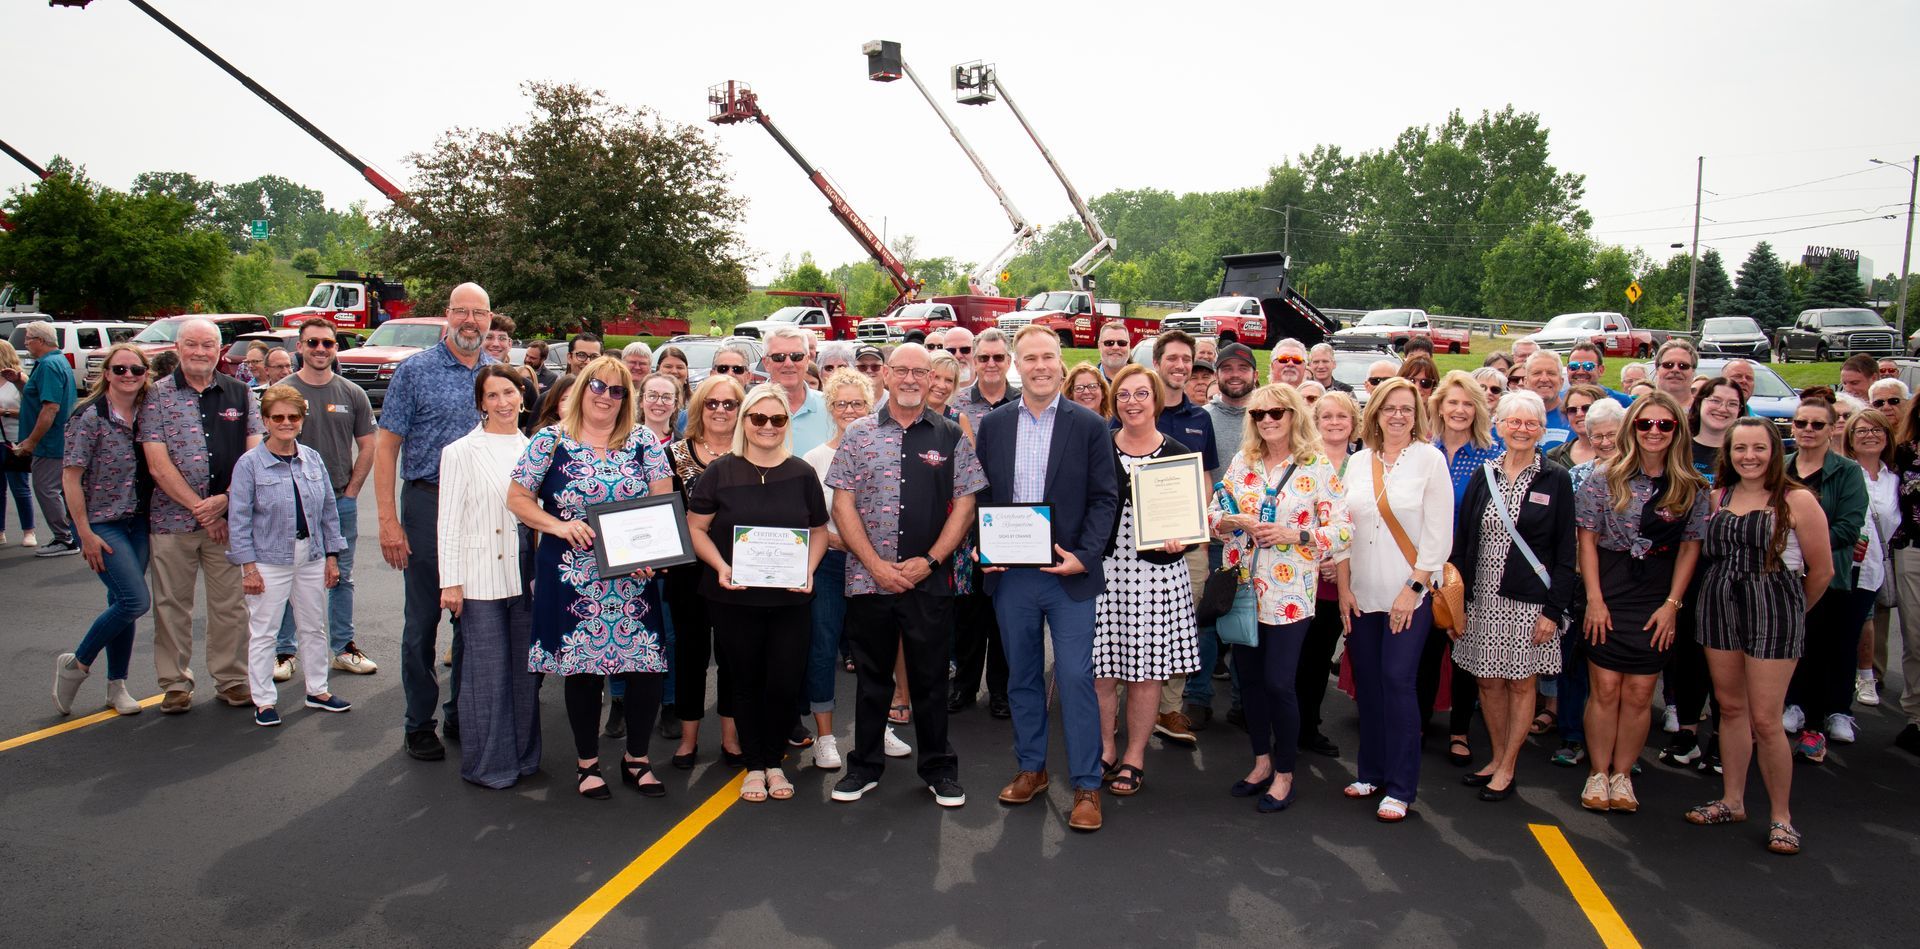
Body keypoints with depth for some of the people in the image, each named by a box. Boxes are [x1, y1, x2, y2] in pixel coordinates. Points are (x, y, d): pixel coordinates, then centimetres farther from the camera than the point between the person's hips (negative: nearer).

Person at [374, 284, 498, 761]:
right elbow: (386, 446, -5)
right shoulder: (415, 370, -4)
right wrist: (389, 521, -13)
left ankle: (462, 716, 25)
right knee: (422, 621, 5)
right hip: (429, 504, -3)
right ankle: (419, 724, 17)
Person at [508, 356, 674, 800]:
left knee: (646, 667, 1)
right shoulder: (550, 441, 0)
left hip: (634, 577, 2)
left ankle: (637, 759, 22)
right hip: (573, 577, -1)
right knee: (582, 668, 6)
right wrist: (559, 526, -14)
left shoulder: (643, 440, 4)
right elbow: (517, 499, 2)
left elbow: (664, 501, 3)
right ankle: (588, 763, 25)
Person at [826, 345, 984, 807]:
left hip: (930, 581, 0)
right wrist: (876, 564, -8)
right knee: (872, 676, 11)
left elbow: (965, 505, 1)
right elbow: (843, 504, 1)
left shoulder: (952, 436, 4)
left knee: (931, 677, 8)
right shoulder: (858, 434, 4)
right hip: (868, 578, 1)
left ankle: (938, 768, 22)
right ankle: (865, 765, 25)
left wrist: (929, 561, -9)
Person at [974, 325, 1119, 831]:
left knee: (1076, 678, -3)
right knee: (1022, 676, 13)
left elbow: (1105, 498, -2)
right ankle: (1031, 768, 28)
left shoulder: (1088, 425, -1)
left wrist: (1083, 556, -13)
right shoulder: (993, 425, 6)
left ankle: (1087, 785, 8)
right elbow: (979, 494, 10)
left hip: (1068, 574, -3)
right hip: (1010, 575, 3)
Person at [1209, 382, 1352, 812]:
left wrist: (1294, 535, -19)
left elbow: (1343, 528, -7)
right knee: (1249, 677, 10)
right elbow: (1214, 514, 8)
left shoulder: (1318, 467, -4)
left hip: (1288, 591, -4)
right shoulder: (1241, 462, 7)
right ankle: (1262, 761, 28)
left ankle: (1284, 773, 14)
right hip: (1243, 586, 4)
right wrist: (1234, 522, -13)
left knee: (1279, 683, -4)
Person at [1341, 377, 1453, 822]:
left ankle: (1400, 787, 3)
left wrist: (1413, 587, -10)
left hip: (1409, 595, -4)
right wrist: (1343, 586, 2)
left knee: (1397, 681, -7)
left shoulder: (1429, 458, -2)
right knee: (1367, 682, 7)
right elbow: (1343, 529, 9)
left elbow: (1439, 532, -6)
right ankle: (1372, 772, 22)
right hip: (1362, 593, 4)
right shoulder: (1358, 462, 8)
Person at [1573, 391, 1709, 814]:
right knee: (1605, 689, 0)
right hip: (1608, 594, -1)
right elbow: (1588, 540, -1)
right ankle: (1598, 774, 12)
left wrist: (1672, 604, -2)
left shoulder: (1692, 488, 3)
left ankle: (1622, 775, 17)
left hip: (1658, 601, 2)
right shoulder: (1606, 479, -2)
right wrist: (1594, 599, -7)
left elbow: (1690, 547, 4)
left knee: (1639, 694, 5)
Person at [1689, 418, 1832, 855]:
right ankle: (1732, 801, 25)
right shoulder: (1718, 497, 6)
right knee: (1731, 708, 13)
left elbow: (1821, 571, -2)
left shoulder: (1796, 500, -8)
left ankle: (1780, 815, 12)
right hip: (1718, 609, 5)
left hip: (1773, 613, -5)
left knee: (1765, 719, -3)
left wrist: (1788, 609, 10)